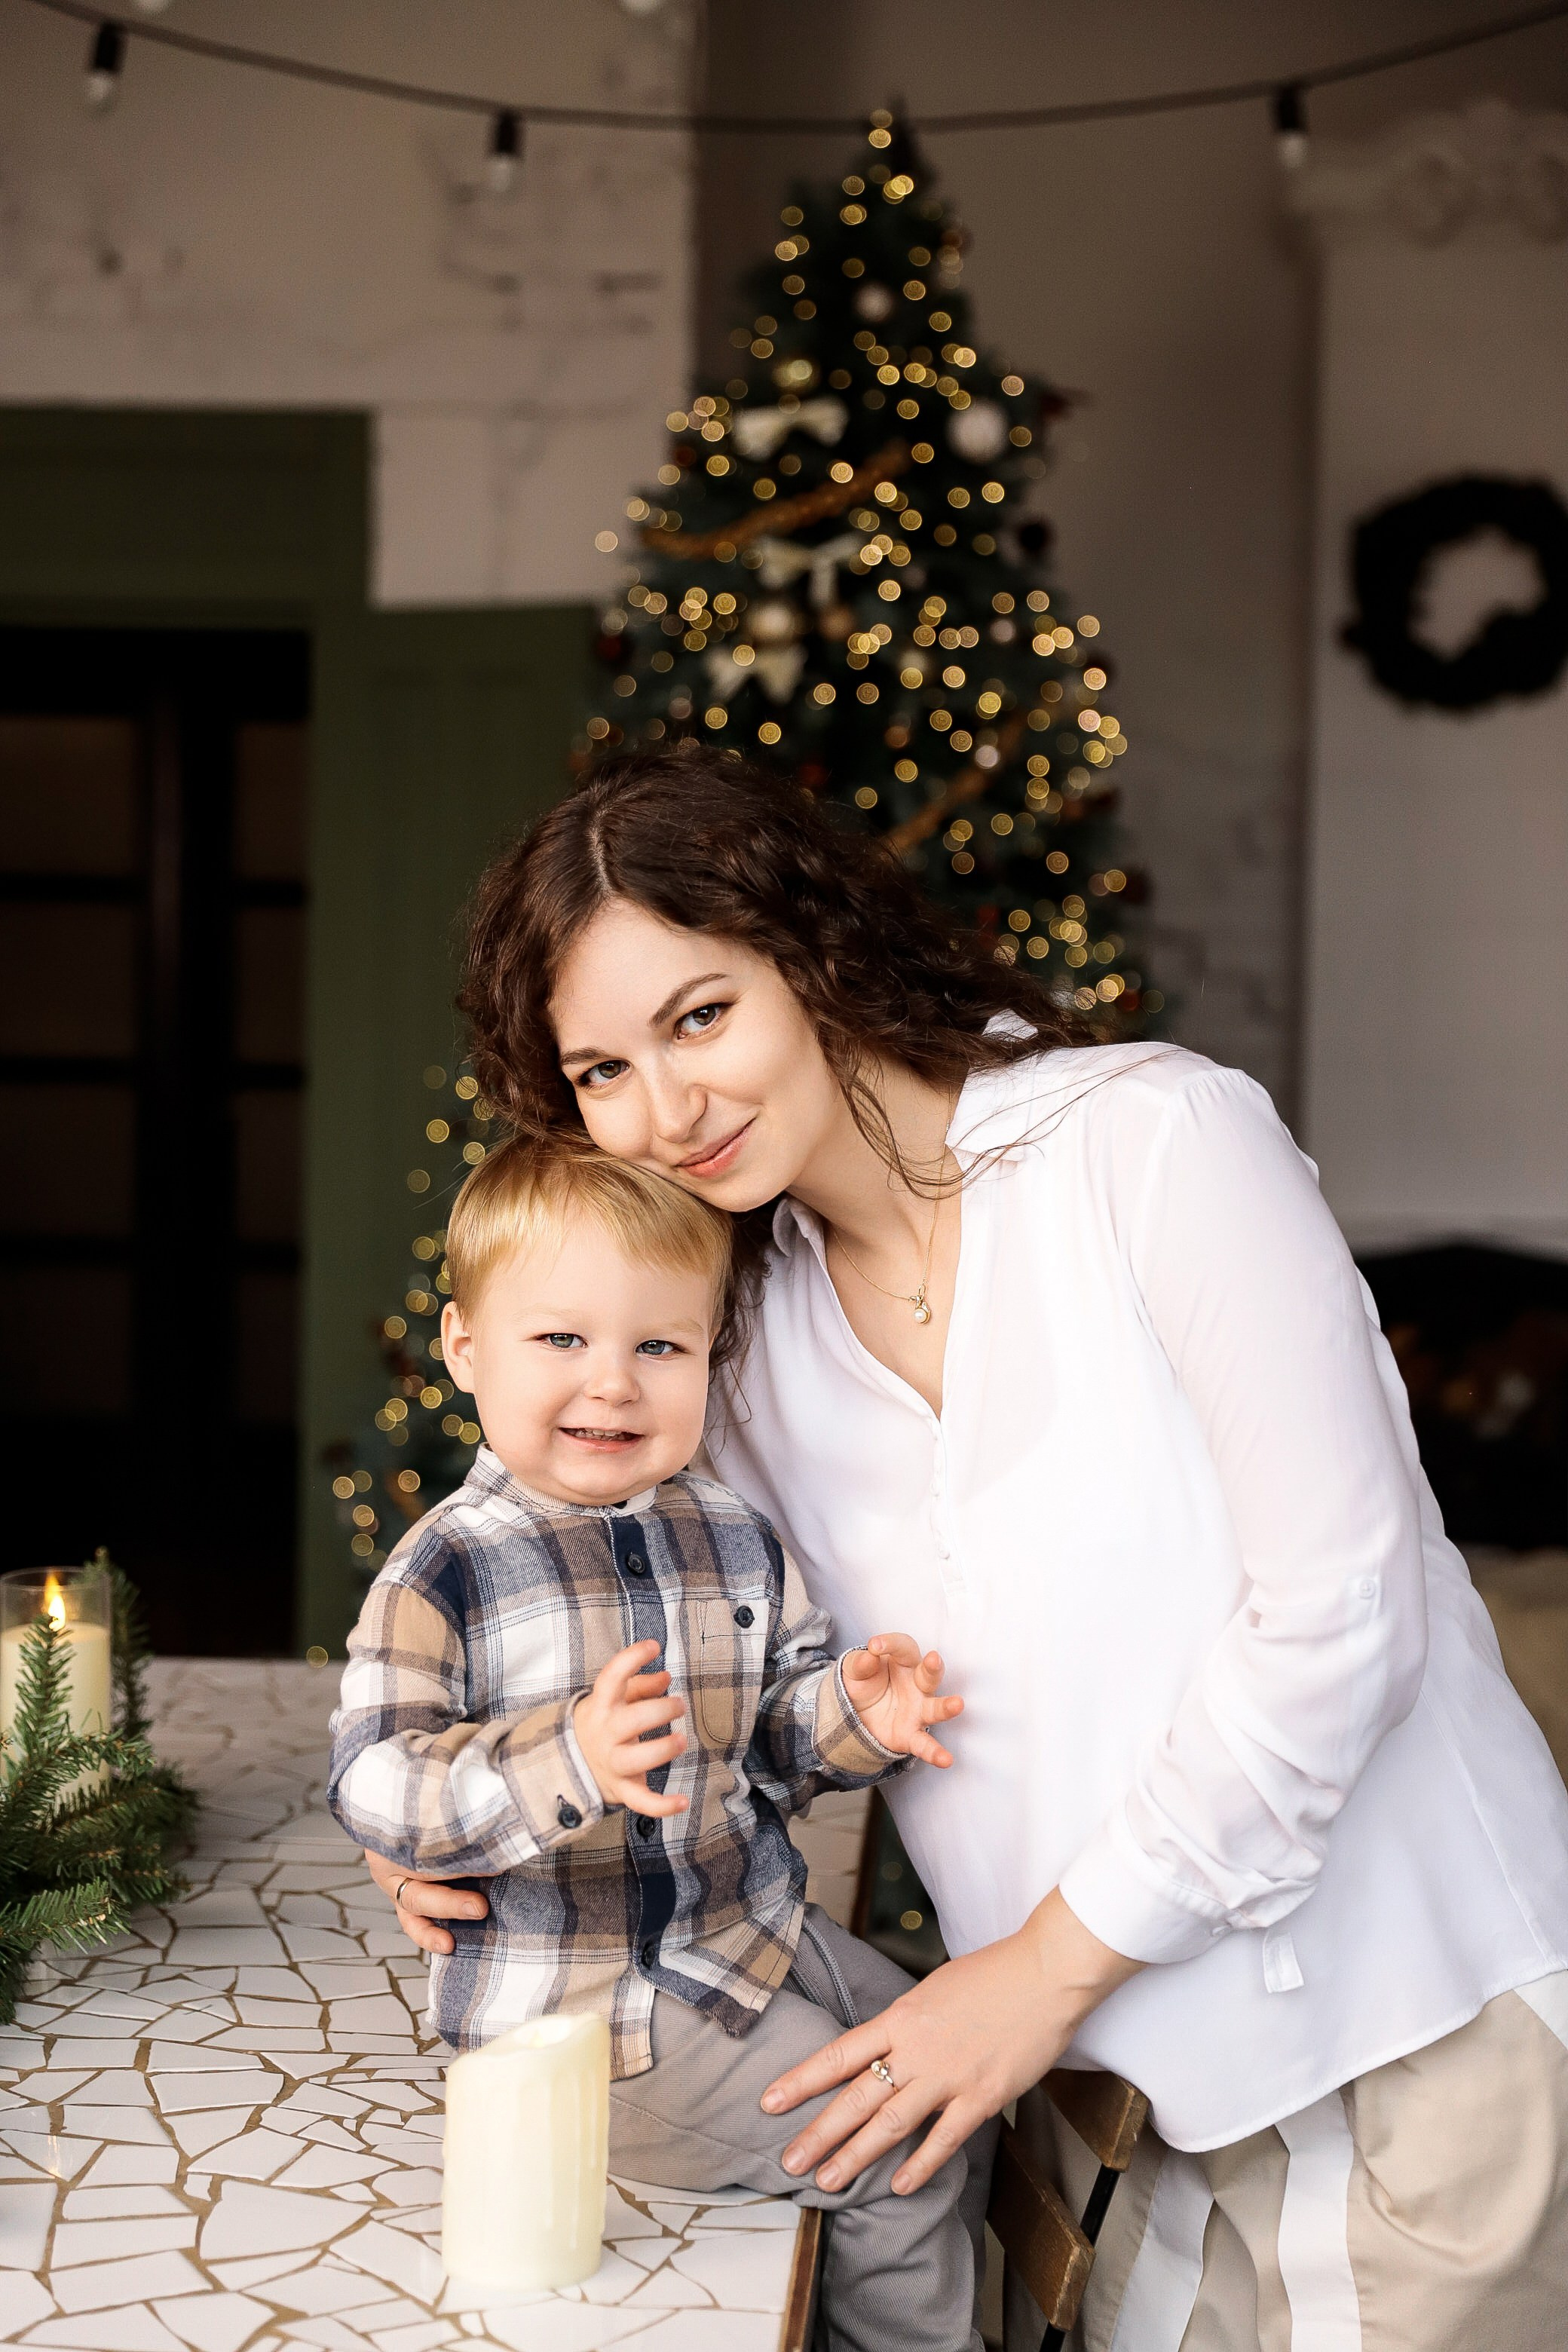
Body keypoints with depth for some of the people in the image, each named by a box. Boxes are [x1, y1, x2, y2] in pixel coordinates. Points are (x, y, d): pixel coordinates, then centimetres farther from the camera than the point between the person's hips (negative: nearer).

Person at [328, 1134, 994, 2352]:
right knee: (904, 2155, -8)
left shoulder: (737, 1537, 3)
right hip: (584, 2002, -7)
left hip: (756, 1925, 7)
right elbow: (373, 1780, -23)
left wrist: (853, 1714, -11)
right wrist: (567, 1763, -38)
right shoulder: (448, 1566, -16)